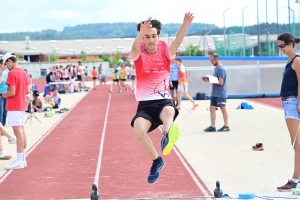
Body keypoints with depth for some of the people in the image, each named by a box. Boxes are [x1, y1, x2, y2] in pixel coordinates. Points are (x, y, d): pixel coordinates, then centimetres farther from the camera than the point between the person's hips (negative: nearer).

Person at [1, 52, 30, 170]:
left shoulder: (12, 73, -16)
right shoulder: (23, 72, 11)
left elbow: (12, 92, -19)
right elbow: (27, 91, 15)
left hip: (13, 107, -9)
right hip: (21, 106, 9)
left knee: (18, 132, -9)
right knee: (22, 131, 10)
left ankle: (19, 161, -9)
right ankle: (22, 159, 15)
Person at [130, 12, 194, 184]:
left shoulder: (165, 50, 2)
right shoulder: (139, 53, -1)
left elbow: (177, 42, -19)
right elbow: (135, 48, -26)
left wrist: (185, 25, -40)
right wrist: (141, 33, -49)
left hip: (164, 100, 0)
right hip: (145, 103, 0)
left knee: (169, 112, -36)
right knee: (139, 130, -27)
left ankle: (166, 138, -65)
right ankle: (156, 160, -5)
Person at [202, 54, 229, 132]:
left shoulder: (221, 69, -16)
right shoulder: (215, 68, 13)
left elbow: (220, 82, -21)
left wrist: (209, 80, -17)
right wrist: (208, 79, 1)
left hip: (220, 94, -9)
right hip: (214, 93, 9)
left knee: (223, 109, 1)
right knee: (212, 108, 6)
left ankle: (226, 126, 11)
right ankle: (212, 126, 9)